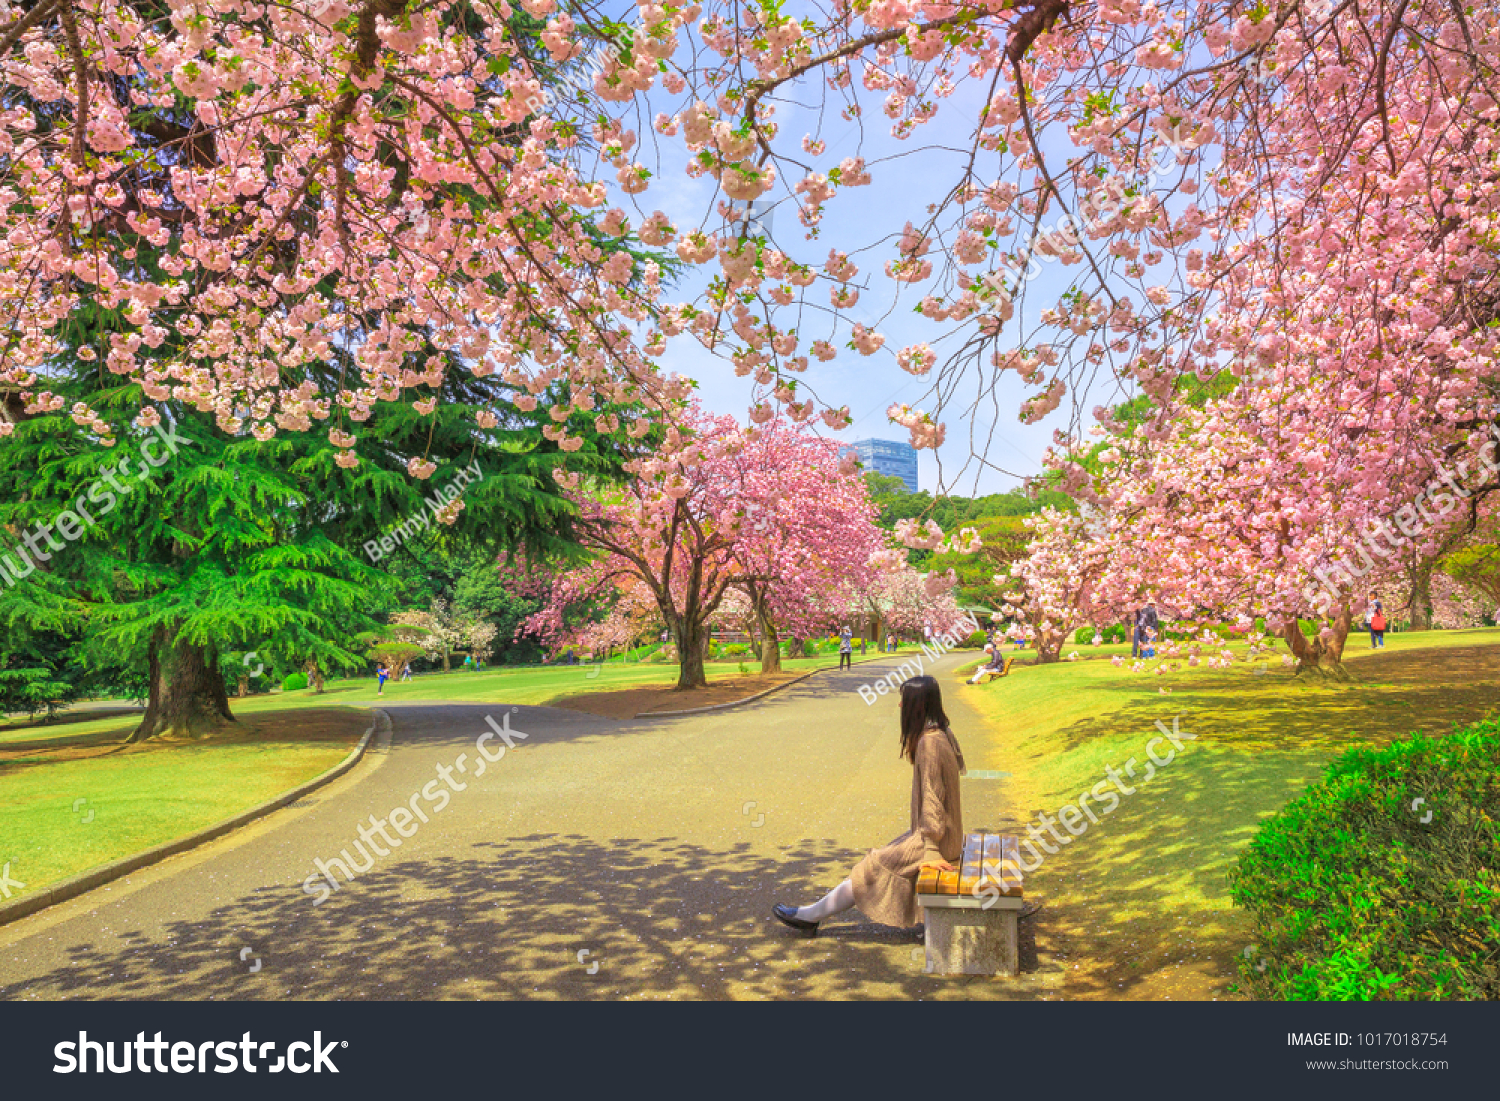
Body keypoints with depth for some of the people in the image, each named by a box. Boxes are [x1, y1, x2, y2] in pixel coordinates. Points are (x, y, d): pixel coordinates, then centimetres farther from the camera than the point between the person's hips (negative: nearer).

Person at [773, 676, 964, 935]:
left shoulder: (929, 743, -24)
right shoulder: (942, 734, 7)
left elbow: (932, 800, -25)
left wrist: (930, 852, -22)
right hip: (946, 835, 10)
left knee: (874, 866, 1)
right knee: (879, 861, 11)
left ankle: (813, 915, 12)